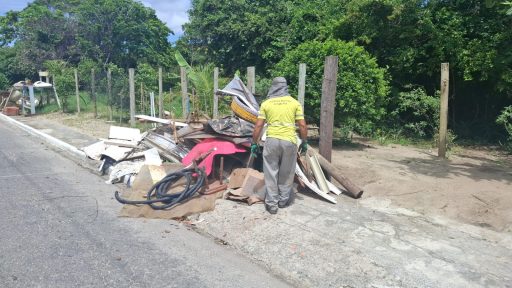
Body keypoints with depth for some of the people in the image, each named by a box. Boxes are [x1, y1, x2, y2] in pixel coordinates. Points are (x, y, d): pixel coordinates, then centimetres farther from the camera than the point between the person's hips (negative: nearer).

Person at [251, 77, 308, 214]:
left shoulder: (266, 103, 4)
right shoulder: (294, 102, 5)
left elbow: (258, 126, 1)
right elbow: (302, 125, 2)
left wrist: (254, 143, 9)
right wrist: (304, 142, 13)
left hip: (272, 140, 0)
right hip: (289, 141, 1)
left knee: (271, 173, 8)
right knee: (286, 173, 15)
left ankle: (271, 204, 11)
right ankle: (283, 200, 27)